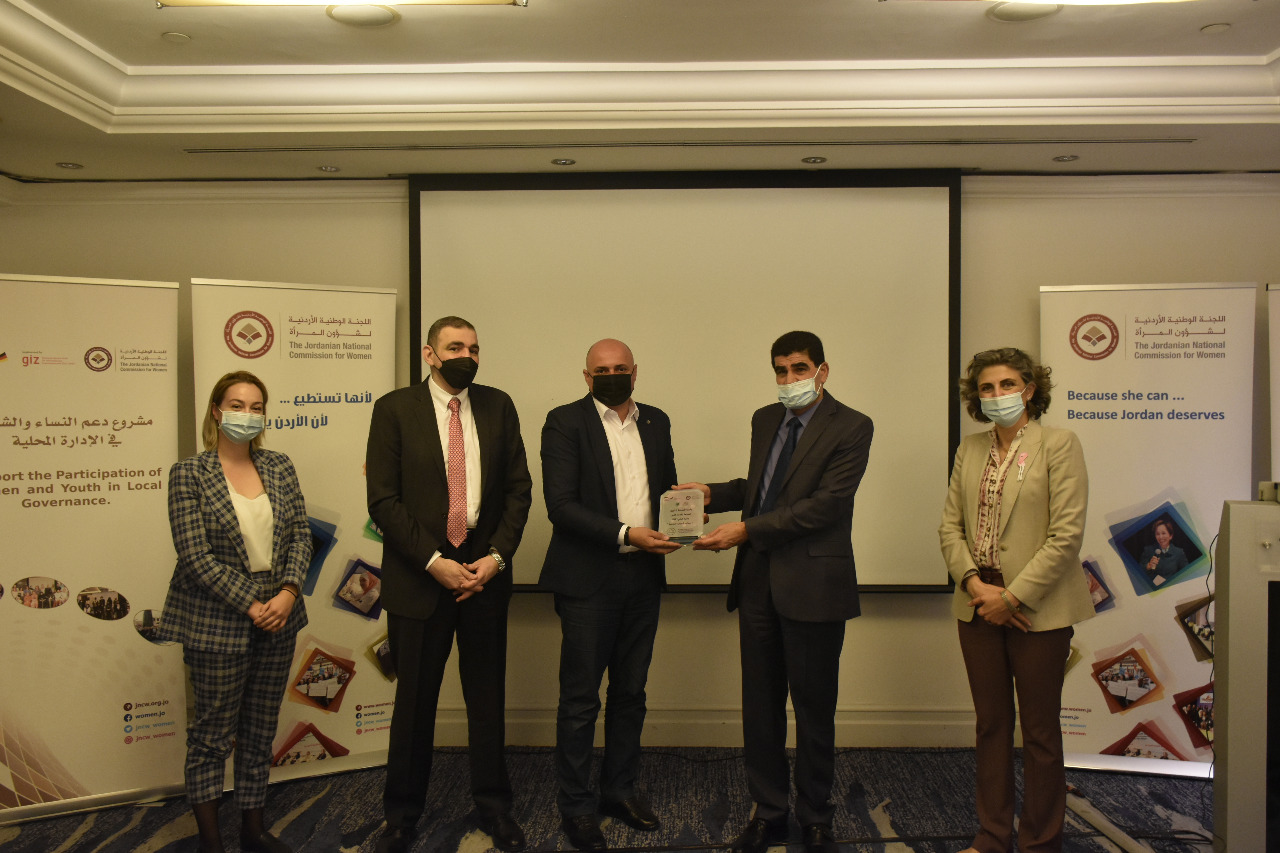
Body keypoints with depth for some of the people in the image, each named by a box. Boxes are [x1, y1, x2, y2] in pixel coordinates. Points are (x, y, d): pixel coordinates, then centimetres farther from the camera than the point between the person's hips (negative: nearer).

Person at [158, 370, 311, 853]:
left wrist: (288, 592, -10)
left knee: (261, 731, 14)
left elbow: (300, 536, 5)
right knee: (213, 732, 7)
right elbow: (196, 556, -13)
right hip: (217, 624, -4)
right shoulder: (189, 474, -8)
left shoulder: (279, 468, 5)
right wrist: (250, 605, -15)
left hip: (277, 618, 4)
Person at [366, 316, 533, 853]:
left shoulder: (498, 407, 6)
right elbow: (382, 499, -7)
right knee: (414, 701, 11)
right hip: (418, 577, -2)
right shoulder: (394, 409, -2)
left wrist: (496, 557, -8)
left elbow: (518, 489, 4)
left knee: (487, 697, 12)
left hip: (486, 572, 2)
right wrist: (433, 561, -14)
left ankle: (493, 805, 29)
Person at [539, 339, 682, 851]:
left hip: (643, 578, 5)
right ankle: (575, 805, 19)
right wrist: (625, 535, -22)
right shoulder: (565, 422, -6)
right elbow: (560, 505, -14)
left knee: (630, 692, 16)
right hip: (588, 579, -5)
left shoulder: (656, 423, 11)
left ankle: (619, 790, 31)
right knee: (580, 699, 4)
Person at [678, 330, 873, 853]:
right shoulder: (765, 420, 13)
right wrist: (714, 493, 3)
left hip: (812, 583, -5)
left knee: (814, 708, 8)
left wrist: (746, 530, -19)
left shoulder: (851, 427, -8)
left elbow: (826, 503, -17)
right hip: (758, 580, 6)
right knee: (760, 704, 12)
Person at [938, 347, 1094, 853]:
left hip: (1037, 609, -5)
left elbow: (1066, 536, -13)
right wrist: (973, 582, -9)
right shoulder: (970, 449, 9)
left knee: (1039, 730, 8)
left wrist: (1013, 597, -14)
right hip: (978, 604, 5)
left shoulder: (1059, 444, -7)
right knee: (990, 724, 14)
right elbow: (950, 525, 7)